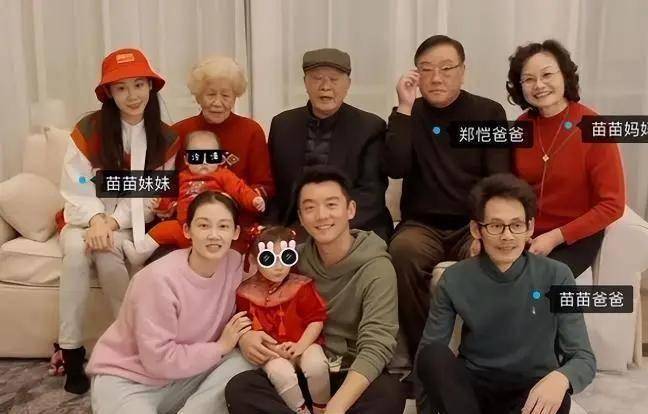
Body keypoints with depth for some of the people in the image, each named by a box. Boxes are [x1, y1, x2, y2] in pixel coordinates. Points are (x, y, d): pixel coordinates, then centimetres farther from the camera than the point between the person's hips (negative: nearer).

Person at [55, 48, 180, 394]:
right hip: (85, 217, 0)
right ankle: (70, 350, -23)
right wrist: (96, 219, -27)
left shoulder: (165, 138, -1)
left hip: (129, 222, 0)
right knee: (77, 248, -33)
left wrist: (114, 221, -17)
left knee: (107, 252, -33)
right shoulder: (88, 130, -7)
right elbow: (75, 190, -9)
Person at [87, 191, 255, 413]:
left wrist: (244, 335, -15)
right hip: (126, 379, -6)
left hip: (182, 373, 6)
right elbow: (159, 360, -24)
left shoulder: (235, 263, -10)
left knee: (243, 362, -18)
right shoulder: (160, 279, -26)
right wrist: (220, 347, -17)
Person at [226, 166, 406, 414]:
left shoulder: (376, 268, -12)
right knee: (239, 388, -23)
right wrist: (244, 334, -17)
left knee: (389, 394, -36)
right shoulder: (296, 260, 1)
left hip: (357, 379, -3)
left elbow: (376, 347, -23)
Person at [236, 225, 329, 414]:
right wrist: (271, 348, -14)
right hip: (271, 350, 0)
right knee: (281, 373, -30)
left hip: (304, 343, 1)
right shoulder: (247, 292, -3)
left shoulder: (301, 285, -3)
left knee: (317, 366, -27)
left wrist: (300, 346, -16)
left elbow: (316, 319, -2)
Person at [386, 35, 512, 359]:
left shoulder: (489, 113, 5)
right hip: (422, 225, 1)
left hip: (473, 225, 0)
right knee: (403, 250, -33)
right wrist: (405, 107, -12)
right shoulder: (410, 115, 8)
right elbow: (395, 169, -9)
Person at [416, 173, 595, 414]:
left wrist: (560, 377, -32)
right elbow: (428, 357, -6)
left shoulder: (555, 277, -7)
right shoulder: (455, 280, -5)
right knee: (432, 354, -30)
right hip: (472, 388, 1)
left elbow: (584, 358, -8)